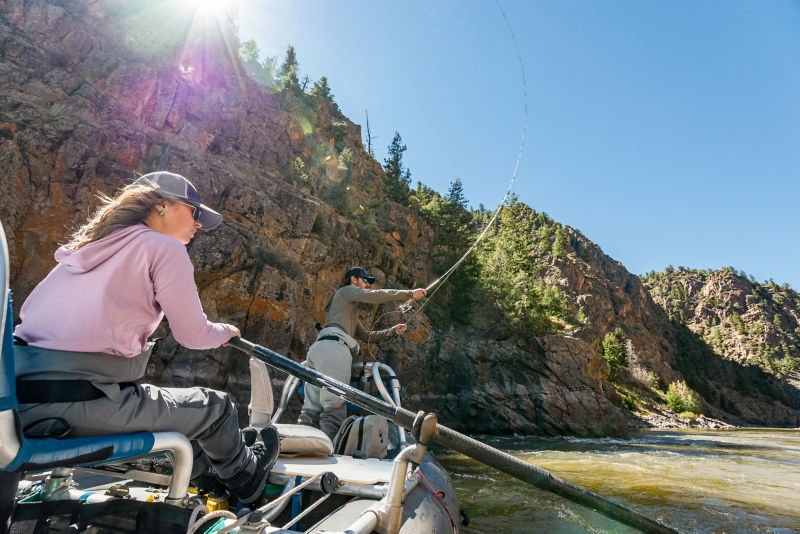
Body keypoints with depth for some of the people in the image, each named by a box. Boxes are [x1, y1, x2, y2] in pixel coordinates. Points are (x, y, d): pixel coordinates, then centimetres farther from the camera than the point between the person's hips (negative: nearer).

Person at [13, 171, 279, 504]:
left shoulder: (89, 245, 15)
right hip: (75, 402, -9)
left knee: (169, 405, 30)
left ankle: (210, 477, 49)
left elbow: (29, 308, 23)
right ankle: (247, 477, 37)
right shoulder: (165, 247, -7)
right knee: (215, 406, 9)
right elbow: (192, 335, -7)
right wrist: (226, 332, 14)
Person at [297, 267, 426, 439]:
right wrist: (410, 293, 4)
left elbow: (366, 336, 40)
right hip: (333, 346, -9)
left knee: (311, 410, 1)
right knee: (334, 407, -18)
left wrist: (393, 330, 32)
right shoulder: (346, 291, 14)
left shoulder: (350, 312, 40)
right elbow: (376, 296, -1)